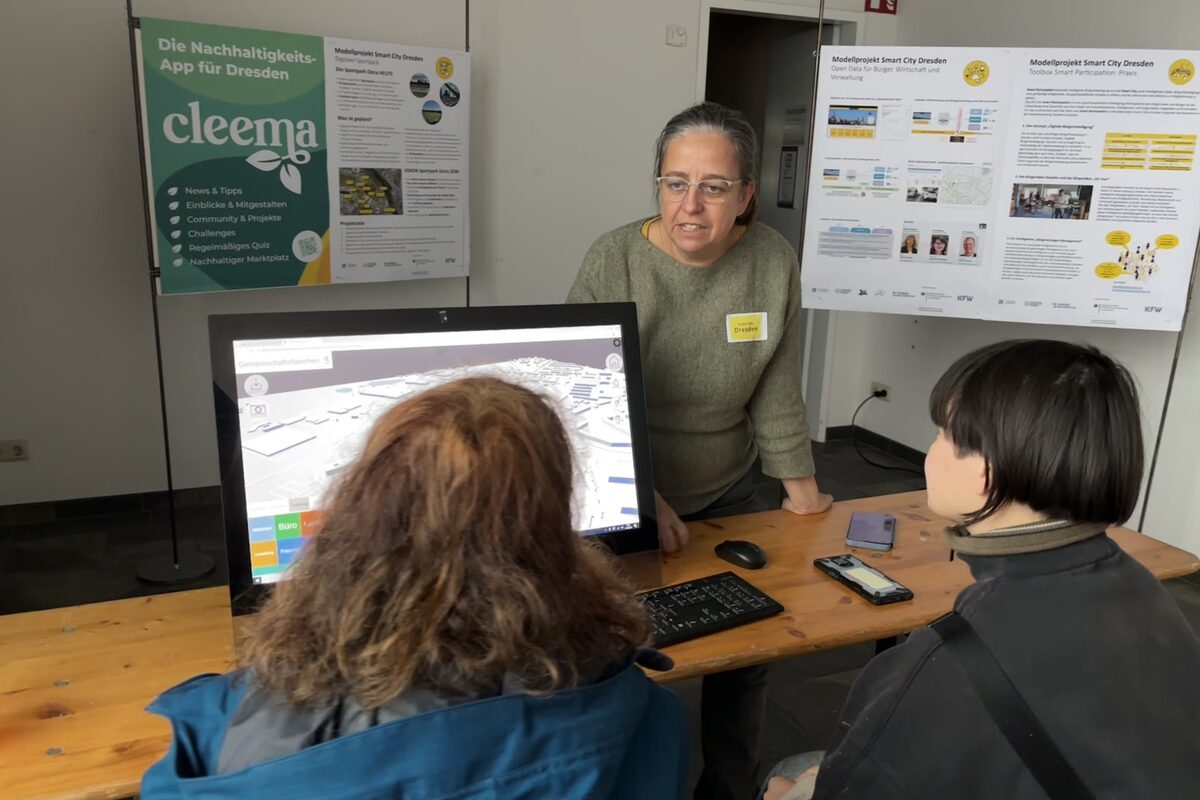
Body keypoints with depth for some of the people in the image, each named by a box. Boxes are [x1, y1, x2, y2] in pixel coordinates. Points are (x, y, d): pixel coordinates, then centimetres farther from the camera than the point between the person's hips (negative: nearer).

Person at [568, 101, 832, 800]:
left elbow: (778, 393, -1)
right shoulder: (614, 261, -17)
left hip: (733, 492, 3)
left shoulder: (774, 261, -9)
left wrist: (801, 489, 4)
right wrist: (642, 499, -22)